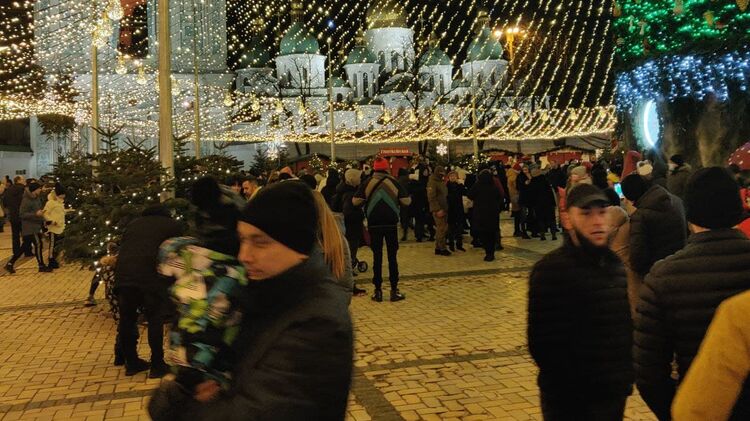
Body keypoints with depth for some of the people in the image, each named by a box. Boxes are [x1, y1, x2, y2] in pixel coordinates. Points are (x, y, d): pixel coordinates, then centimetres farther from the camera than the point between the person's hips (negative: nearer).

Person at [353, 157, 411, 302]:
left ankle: (378, 291, 7)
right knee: (392, 257, 6)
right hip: (391, 223, 0)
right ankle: (394, 290, 5)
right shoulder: (393, 182, -3)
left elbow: (355, 201, -8)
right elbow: (407, 201, -6)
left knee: (377, 257, 7)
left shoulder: (367, 183, -3)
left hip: (374, 225, 1)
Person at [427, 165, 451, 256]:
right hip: (438, 210, -9)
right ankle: (442, 248, -1)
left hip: (444, 209, 9)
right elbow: (431, 198, -18)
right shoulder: (432, 182, -11)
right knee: (442, 228, -8)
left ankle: (438, 248, 17)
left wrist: (445, 209, 15)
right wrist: (438, 209, -21)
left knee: (441, 228, 10)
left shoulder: (442, 182, 17)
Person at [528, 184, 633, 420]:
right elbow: (543, 344, -19)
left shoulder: (615, 265, 8)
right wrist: (581, 389, -15)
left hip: (615, 396, 7)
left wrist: (625, 378, 7)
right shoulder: (551, 270, -16)